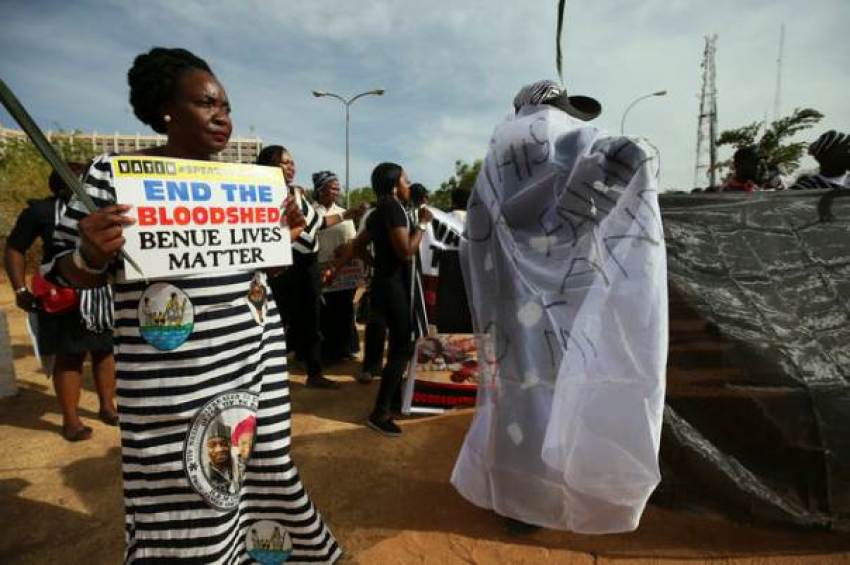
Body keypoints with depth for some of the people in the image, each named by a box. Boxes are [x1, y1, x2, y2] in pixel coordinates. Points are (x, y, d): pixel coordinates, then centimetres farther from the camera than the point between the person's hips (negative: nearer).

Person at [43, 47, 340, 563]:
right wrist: (93, 255, -21)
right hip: (176, 377, -4)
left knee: (258, 470, 15)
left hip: (255, 360, 5)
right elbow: (69, 274, 0)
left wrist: (285, 237, 0)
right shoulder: (115, 173, -4)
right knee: (185, 499, 5)